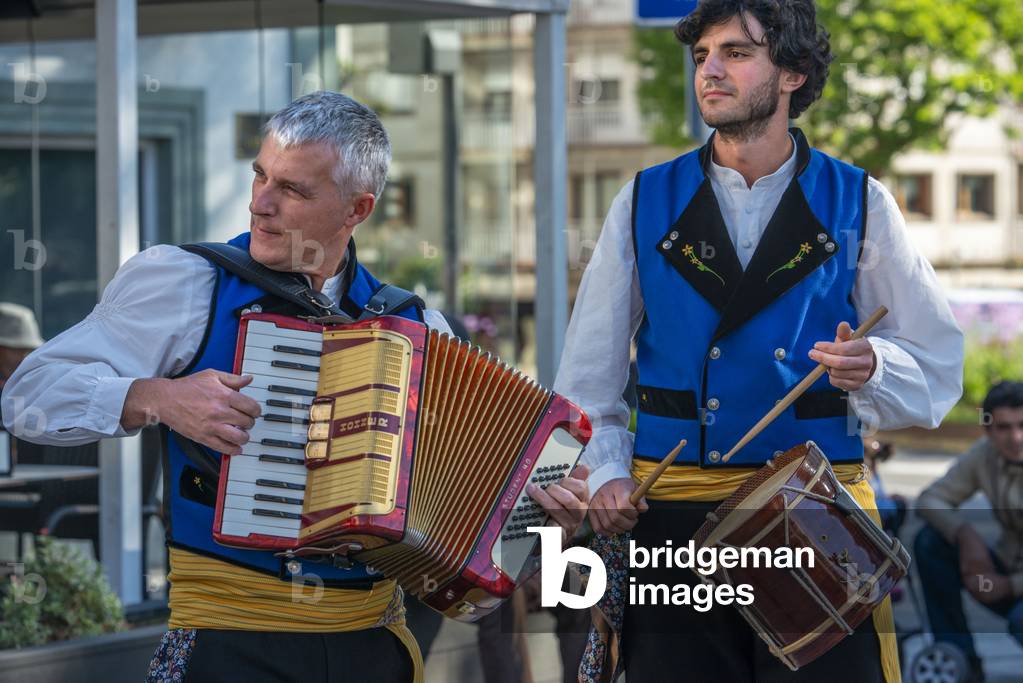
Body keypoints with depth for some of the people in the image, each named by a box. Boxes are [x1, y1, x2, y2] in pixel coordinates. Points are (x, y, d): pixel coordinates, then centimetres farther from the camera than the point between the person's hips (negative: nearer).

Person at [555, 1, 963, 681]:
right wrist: (604, 470, -4)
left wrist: (870, 367, -16)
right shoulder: (646, 203, 7)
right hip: (674, 516, 1)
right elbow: (588, 371, 10)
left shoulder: (858, 204, 4)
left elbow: (938, 364, 4)